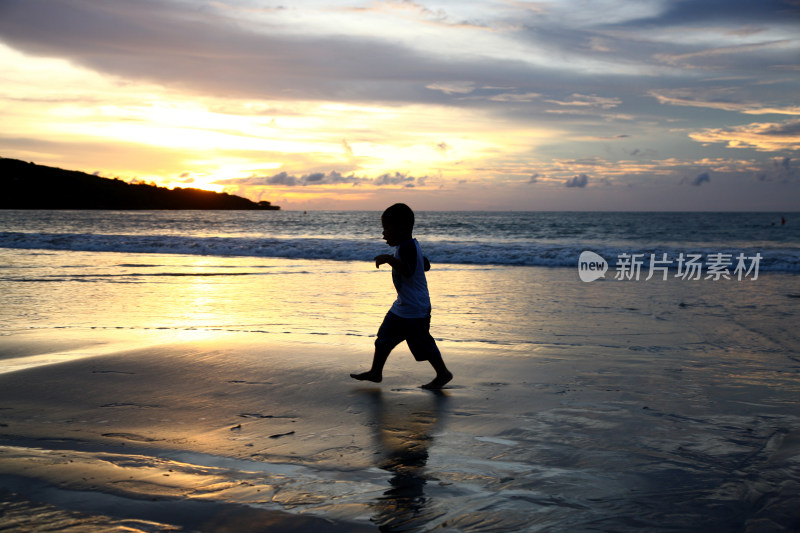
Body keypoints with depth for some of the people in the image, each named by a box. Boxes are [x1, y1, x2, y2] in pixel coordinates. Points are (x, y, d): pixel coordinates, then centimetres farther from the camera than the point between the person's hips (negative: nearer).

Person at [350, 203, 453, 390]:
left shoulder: (406, 247, -21)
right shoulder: (410, 245, 10)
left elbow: (408, 270, -36)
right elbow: (425, 265, 22)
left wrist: (390, 259, -38)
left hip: (415, 309, -11)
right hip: (402, 306, 11)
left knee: (422, 343, 0)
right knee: (385, 338, 12)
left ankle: (443, 374, 15)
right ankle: (376, 372, 21)